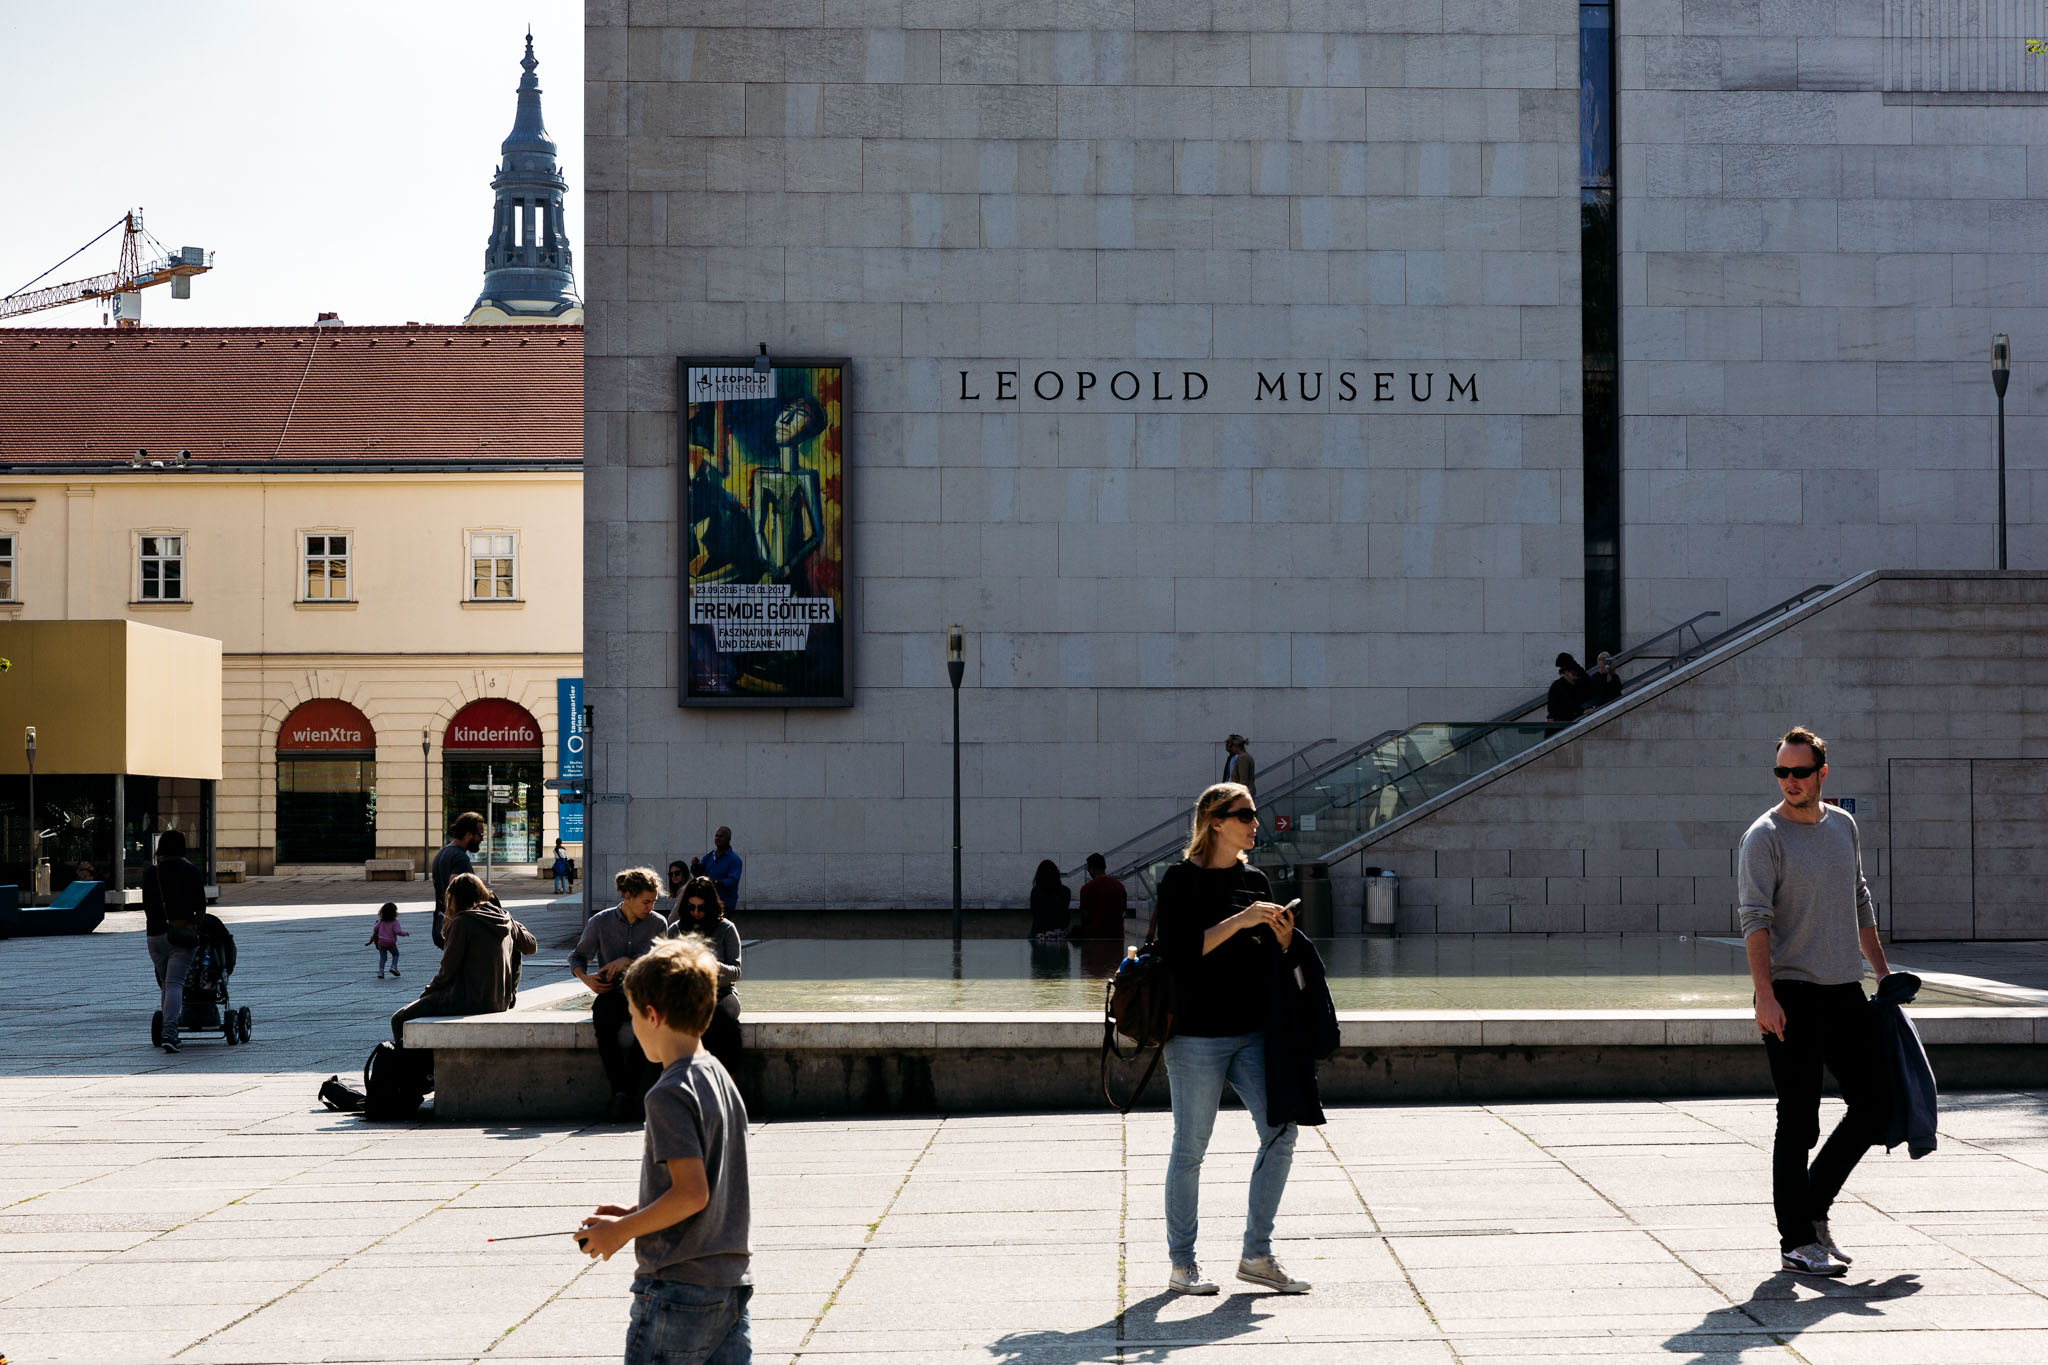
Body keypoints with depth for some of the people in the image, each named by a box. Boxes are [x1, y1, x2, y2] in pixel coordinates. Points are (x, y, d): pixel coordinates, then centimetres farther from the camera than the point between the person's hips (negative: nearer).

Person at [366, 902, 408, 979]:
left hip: (381, 942, 3)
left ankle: (380, 971, -2)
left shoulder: (381, 921, 2)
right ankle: (393, 967, 2)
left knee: (382, 957, 8)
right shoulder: (394, 922, -13)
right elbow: (398, 931, -22)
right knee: (395, 954, 19)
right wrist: (405, 933, -5)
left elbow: (375, 928, 7)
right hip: (391, 943, -3)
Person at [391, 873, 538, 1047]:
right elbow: (531, 947, 24)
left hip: (470, 1001, -8)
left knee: (399, 1020, 1)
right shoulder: (506, 920, 8)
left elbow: (448, 969, -10)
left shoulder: (462, 922, -12)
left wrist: (429, 990, 8)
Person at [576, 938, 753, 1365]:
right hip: (733, 1282, 8)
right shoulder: (721, 1079, 12)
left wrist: (621, 1230, -10)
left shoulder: (670, 1094, -15)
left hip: (676, 1288, -8)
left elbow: (691, 1193, -21)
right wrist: (634, 1214, 15)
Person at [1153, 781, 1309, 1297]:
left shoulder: (1254, 880, 15)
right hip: (1198, 1035, -6)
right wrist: (1238, 921, -20)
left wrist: (1282, 936, -2)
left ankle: (1257, 1255, 9)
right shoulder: (1182, 879, -5)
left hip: (1252, 1031, 6)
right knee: (1190, 1149, 0)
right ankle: (1181, 1264, 12)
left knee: (1281, 1132, -2)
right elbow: (1179, 950, -16)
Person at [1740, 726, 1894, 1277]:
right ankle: (1797, 1242, 4)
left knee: (1875, 1105, 9)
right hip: (1791, 997, -7)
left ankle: (1813, 1208, 23)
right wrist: (1765, 997, -23)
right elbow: (1755, 920, -15)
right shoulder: (1764, 836, -8)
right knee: (1798, 1123, -4)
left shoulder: (1844, 825, 12)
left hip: (1845, 991, 7)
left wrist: (1883, 972, 22)